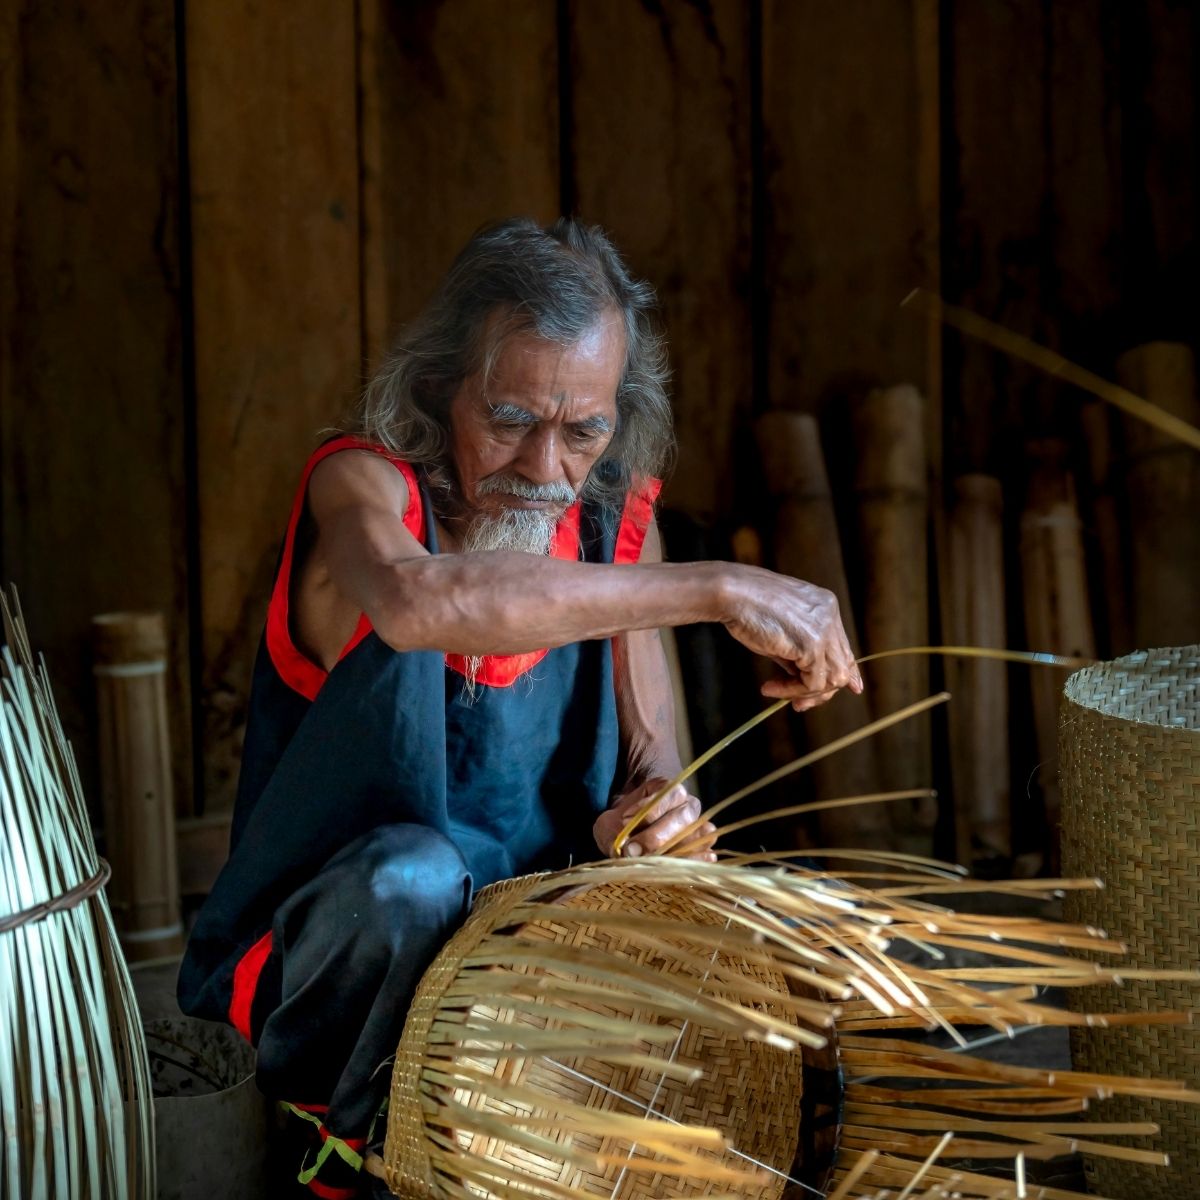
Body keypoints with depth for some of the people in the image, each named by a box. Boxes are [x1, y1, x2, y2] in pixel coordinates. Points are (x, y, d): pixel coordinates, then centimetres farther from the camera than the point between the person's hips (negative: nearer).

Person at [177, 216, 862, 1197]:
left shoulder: (617, 519, 0)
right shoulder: (365, 484, -17)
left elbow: (652, 759, 3)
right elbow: (414, 600, -43)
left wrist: (650, 817, -24)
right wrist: (717, 589, -44)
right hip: (321, 949, -4)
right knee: (414, 874, -36)